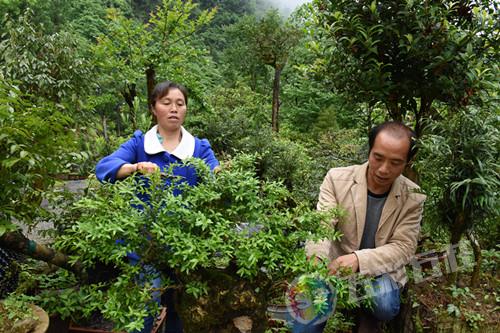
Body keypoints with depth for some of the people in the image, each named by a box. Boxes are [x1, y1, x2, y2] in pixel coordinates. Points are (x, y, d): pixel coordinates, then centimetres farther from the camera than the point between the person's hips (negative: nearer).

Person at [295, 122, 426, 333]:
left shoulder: (413, 198, -8)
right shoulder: (337, 178, -11)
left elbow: (403, 248, -11)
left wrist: (359, 259, -29)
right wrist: (316, 258, -39)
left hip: (380, 269, 2)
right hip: (334, 262, -1)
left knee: (385, 305, -28)